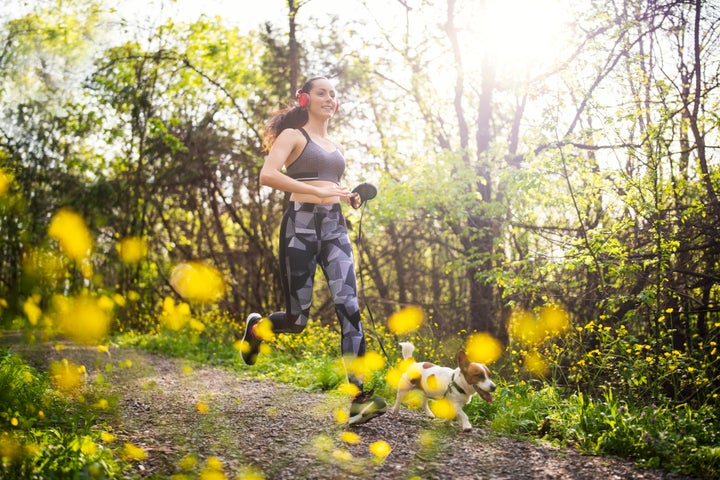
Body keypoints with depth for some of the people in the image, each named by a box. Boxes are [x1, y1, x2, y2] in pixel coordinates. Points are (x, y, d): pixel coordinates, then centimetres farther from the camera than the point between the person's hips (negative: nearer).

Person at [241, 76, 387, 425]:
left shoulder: (336, 147, 23)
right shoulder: (293, 135, 2)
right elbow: (267, 175, -15)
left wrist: (349, 197, 13)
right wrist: (318, 190, -22)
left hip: (335, 227, 5)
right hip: (301, 224, -5)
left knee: (348, 305, -14)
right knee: (298, 318, -3)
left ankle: (359, 397, -20)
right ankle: (256, 328, 33)